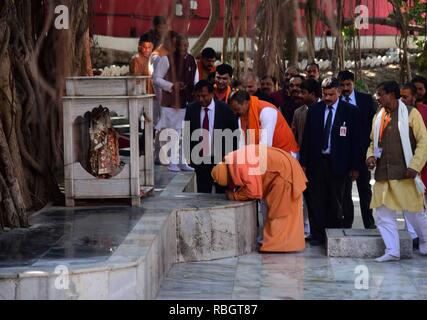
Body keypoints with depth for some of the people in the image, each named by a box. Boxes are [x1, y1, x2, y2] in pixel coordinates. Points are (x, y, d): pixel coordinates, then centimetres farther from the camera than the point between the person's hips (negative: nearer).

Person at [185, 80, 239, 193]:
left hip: (222, 160, -2)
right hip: (200, 160, 2)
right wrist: (189, 155, 1)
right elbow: (187, 134, 7)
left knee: (222, 193, 6)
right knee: (203, 193, 3)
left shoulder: (225, 109, -8)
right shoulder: (191, 109, -1)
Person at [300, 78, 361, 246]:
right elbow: (307, 138, 8)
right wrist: (303, 162, 3)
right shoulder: (314, 110, 6)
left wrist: (355, 167, -4)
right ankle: (317, 235, 8)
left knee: (335, 202, 5)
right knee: (316, 201, 2)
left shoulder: (350, 111, -1)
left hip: (338, 163, -2)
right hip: (317, 161, 2)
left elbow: (355, 140, -1)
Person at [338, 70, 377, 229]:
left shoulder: (366, 99, 3)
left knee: (365, 187, 8)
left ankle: (369, 222, 13)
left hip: (362, 150, 1)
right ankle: (347, 223, 11)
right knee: (345, 189, 5)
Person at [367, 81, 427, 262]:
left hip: (405, 173, -5)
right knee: (384, 215, 2)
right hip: (383, 175, 5)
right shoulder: (378, 117, 12)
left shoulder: (410, 113, -4)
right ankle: (392, 252, 8)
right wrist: (371, 155, 0)